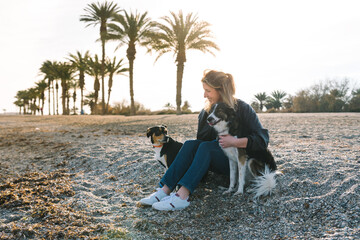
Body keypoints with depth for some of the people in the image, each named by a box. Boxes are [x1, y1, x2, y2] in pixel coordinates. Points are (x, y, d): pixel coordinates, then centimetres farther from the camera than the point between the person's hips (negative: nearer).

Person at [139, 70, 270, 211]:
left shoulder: (242, 109, -10)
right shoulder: (207, 111, 5)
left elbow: (262, 139, -17)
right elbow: (202, 139, 0)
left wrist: (234, 142, -28)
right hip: (218, 160, 5)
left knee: (206, 147, -31)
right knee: (190, 144, -21)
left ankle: (182, 196, -45)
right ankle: (165, 190, -33)